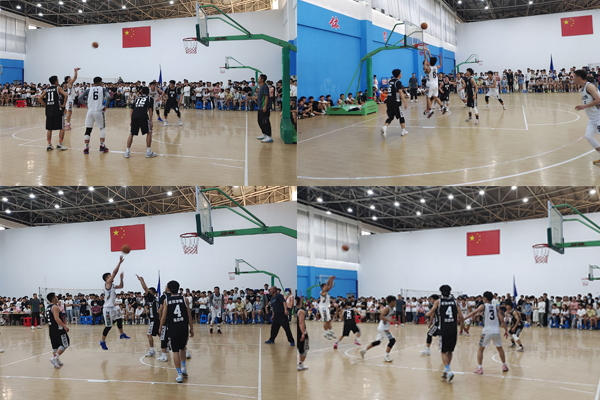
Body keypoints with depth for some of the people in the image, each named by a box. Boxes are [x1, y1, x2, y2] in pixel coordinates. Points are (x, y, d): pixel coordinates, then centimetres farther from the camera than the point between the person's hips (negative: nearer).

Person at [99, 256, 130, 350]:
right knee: (108, 326, -4)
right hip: (107, 308, -9)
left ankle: (122, 334, 33)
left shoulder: (112, 285, 14)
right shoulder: (107, 283, -10)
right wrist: (120, 262, -14)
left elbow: (121, 286, 27)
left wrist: (121, 278, 13)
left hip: (112, 307, 9)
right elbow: (114, 272, -16)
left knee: (119, 319, 19)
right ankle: (102, 341, 5)